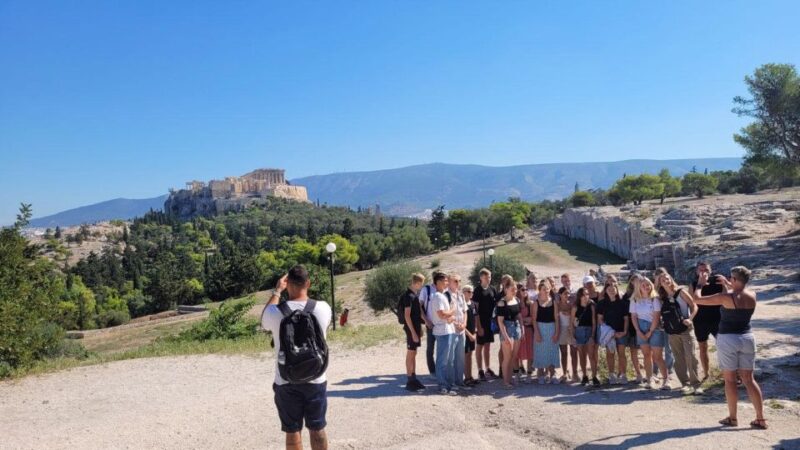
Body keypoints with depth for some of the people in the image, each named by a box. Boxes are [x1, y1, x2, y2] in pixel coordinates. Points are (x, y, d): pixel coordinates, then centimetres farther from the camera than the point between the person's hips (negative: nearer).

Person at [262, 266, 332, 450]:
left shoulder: (275, 311, -14)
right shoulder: (323, 308, -11)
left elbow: (264, 321, 11)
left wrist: (276, 292, 14)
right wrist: (304, 291, 15)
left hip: (286, 383, -1)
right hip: (316, 381, 1)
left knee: (292, 431, 10)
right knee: (317, 429, 14)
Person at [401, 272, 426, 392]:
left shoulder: (414, 294, 10)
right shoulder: (409, 296, -18)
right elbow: (407, 316, -20)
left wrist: (419, 328, 20)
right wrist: (413, 332, -20)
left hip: (416, 327, 9)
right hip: (411, 329, -9)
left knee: (413, 353, 13)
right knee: (410, 354, -2)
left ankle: (414, 378, 20)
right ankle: (409, 381, 4)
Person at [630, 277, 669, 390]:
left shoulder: (655, 299, -7)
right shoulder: (635, 300, 4)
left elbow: (656, 316, -11)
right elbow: (633, 317, 5)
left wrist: (650, 332, -12)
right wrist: (638, 331, -5)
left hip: (655, 329, -3)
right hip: (641, 330, 3)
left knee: (657, 357, -4)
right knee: (647, 355, 7)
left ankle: (665, 379, 5)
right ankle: (649, 379, 13)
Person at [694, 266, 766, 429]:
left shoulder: (726, 297, -17)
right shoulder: (752, 296, 0)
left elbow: (697, 299, -13)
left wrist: (700, 284, 1)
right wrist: (726, 284, 28)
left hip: (728, 339, -5)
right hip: (747, 338, 5)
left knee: (730, 380, 6)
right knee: (748, 379, 11)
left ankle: (732, 418, 14)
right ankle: (760, 419, 11)